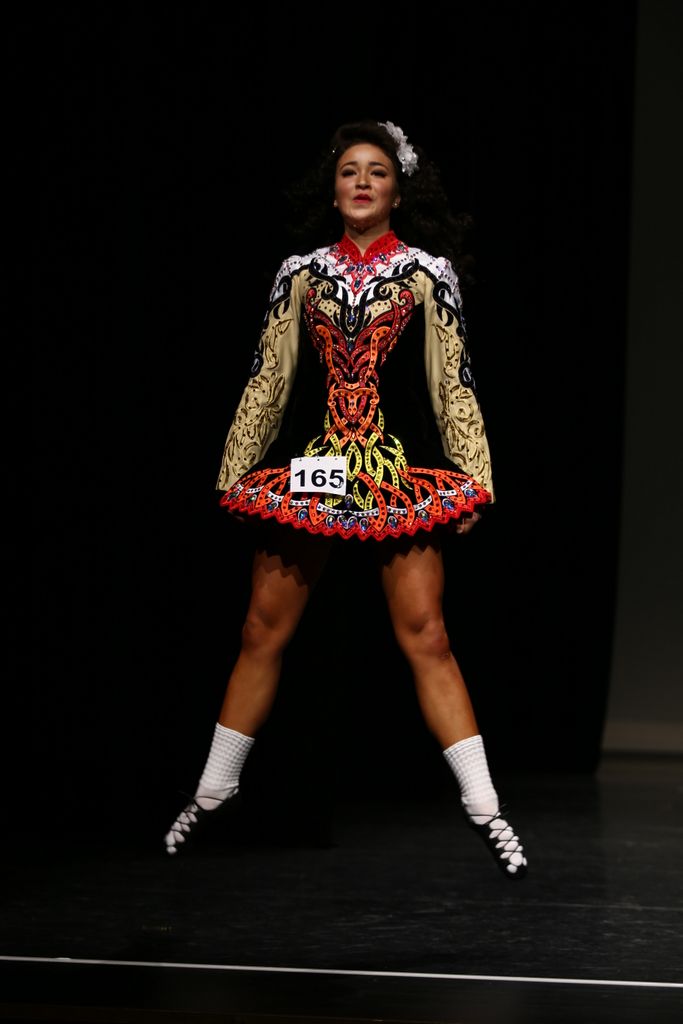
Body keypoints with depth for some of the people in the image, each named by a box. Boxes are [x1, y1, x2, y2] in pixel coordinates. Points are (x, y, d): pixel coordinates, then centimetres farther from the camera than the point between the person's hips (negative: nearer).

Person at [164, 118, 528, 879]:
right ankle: (213, 789, 21)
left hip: (401, 473, -2)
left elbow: (454, 382, 4)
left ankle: (484, 807, -6)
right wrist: (235, 473, 11)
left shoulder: (428, 272, 5)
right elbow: (267, 378, 12)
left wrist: (471, 480, 0)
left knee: (424, 635, -9)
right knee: (263, 631, 6)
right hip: (306, 467, 2)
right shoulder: (301, 273, 9)